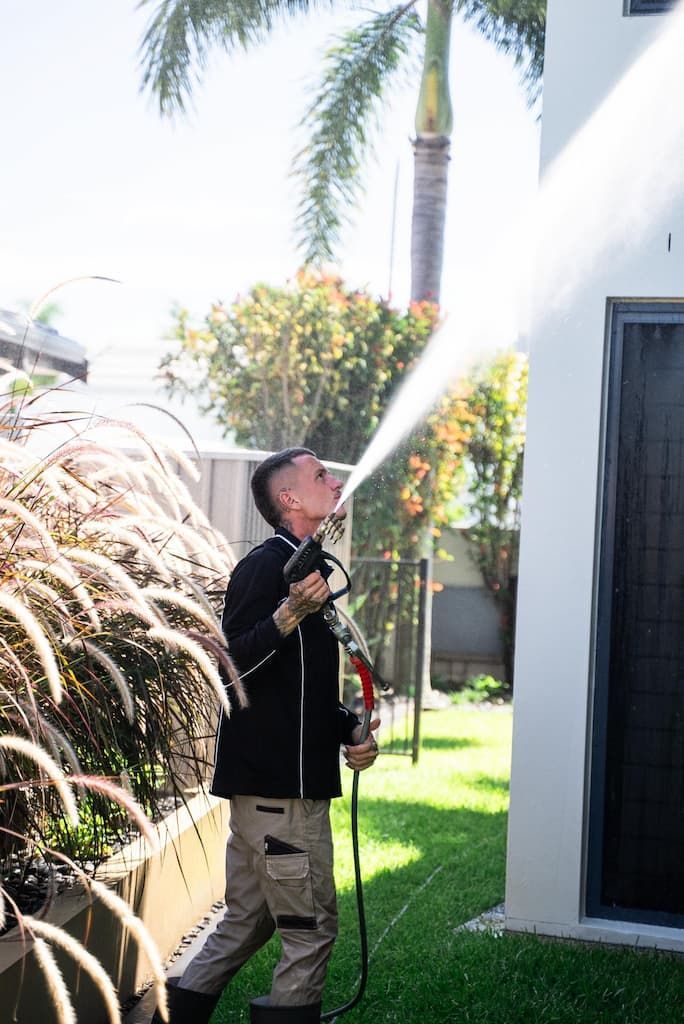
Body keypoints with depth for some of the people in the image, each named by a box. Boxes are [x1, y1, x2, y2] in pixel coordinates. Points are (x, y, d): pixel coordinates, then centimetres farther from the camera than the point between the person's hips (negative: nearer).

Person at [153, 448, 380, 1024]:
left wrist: (349, 729, 9)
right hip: (280, 786, -10)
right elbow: (231, 665, -21)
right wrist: (291, 613, -34)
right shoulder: (265, 565, -11)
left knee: (244, 926, 15)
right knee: (312, 931, -4)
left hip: (270, 784, 10)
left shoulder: (306, 568, 19)